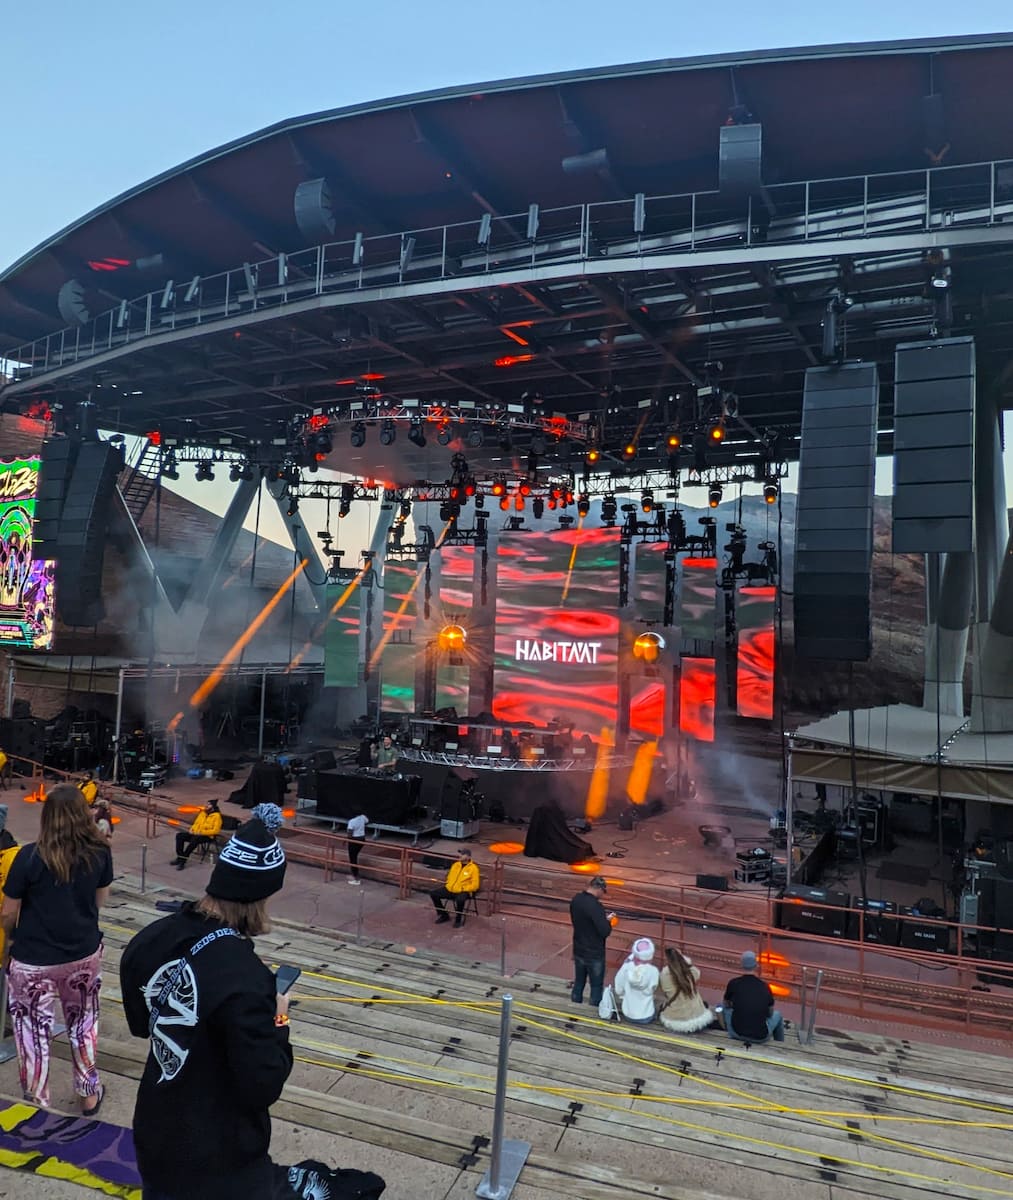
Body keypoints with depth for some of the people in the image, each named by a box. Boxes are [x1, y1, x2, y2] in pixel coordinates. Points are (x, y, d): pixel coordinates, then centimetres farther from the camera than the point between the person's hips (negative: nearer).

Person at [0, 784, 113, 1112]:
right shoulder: (99, 852, -9)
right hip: (85, 954, 3)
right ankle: (89, 1094, 36)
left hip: (34, 961, -3)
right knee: (83, 1024, 21)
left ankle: (36, 1105, 29)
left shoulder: (30, 856, -19)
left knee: (33, 1032, 15)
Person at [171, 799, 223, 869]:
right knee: (179, 835, -11)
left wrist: (201, 832, -19)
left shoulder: (217, 816, -8)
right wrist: (192, 829, 1)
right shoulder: (202, 813, 14)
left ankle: (182, 861, -31)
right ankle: (180, 857, -11)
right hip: (195, 834, 8)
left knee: (194, 839, -37)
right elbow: (196, 823, 23)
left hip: (207, 836, -8)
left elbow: (215, 830, -15)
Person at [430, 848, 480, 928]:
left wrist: (462, 889, -17)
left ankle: (458, 919, -10)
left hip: (463, 891, -7)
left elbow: (474, 885, -10)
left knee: (460, 899, -40)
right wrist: (447, 884, 6)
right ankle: (444, 915, 10)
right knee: (433, 893, -8)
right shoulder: (455, 865, 13)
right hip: (449, 889, 7)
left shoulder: (473, 868, -7)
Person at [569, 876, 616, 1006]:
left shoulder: (576, 899, -3)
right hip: (594, 955, -7)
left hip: (578, 951, 7)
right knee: (596, 987, 11)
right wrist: (608, 921, -6)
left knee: (578, 983, 21)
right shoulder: (595, 905, -28)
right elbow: (605, 932, -26)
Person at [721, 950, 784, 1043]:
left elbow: (727, 1004, 12)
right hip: (761, 1037, 0)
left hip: (737, 1033, 0)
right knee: (777, 1015, 29)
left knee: (726, 1009, 28)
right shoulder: (765, 986, -5)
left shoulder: (733, 983, -8)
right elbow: (770, 1013, 11)